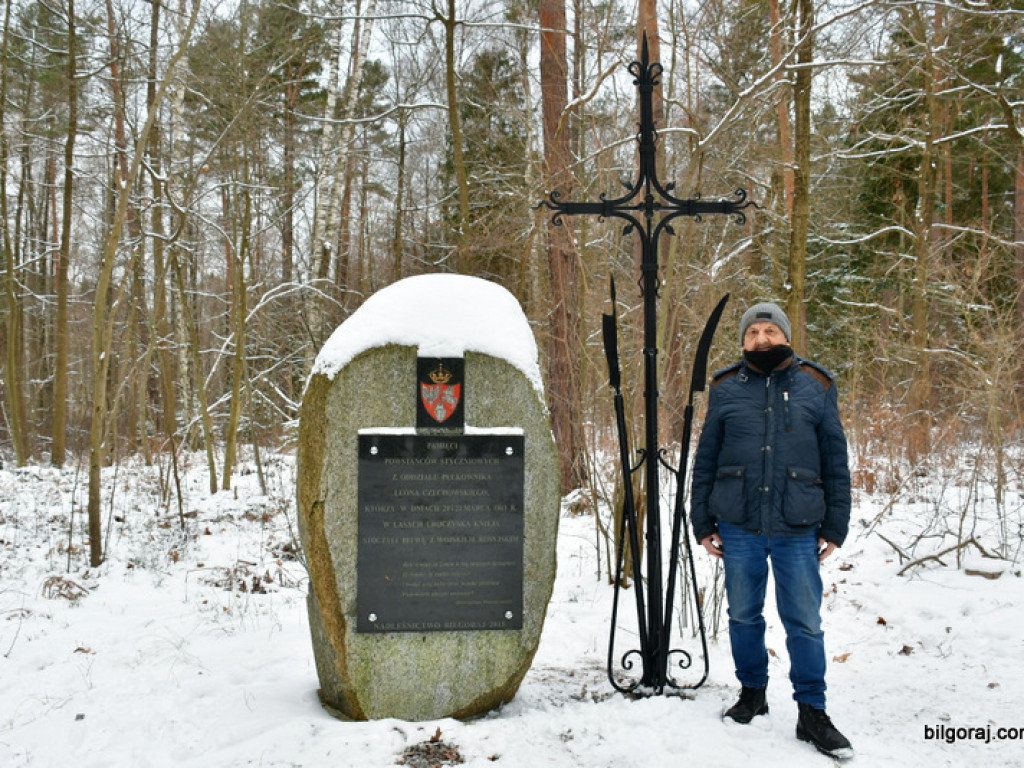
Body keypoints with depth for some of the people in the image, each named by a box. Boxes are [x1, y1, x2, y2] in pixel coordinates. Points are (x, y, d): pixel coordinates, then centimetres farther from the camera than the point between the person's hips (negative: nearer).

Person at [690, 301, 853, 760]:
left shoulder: (816, 388, 4)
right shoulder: (726, 389, 6)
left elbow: (836, 462, 6)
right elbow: (704, 461, 8)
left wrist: (835, 527, 3)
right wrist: (703, 523, 5)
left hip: (797, 528, -1)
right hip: (738, 526, 1)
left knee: (804, 622, 2)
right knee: (744, 615, 13)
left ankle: (812, 714, 16)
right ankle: (752, 692, 31)